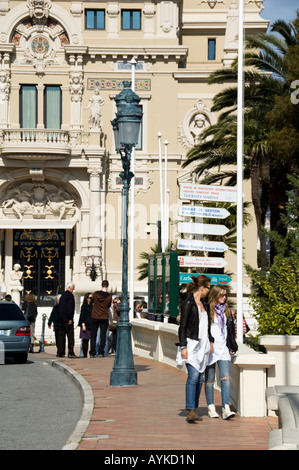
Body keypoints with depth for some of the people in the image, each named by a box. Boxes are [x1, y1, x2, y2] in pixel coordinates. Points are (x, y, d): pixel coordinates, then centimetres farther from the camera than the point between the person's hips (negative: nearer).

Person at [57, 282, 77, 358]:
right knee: (70, 335, -7)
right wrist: (70, 318, -17)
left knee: (61, 335, 9)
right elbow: (70, 308, -17)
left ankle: (60, 353, 8)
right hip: (67, 318, -8)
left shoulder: (62, 295, 17)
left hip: (61, 318, 8)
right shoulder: (70, 295, -9)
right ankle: (71, 353, -12)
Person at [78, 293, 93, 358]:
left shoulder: (91, 306, 16)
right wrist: (83, 324, -14)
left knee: (87, 340, 3)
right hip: (85, 325, -6)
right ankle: (85, 355, -4)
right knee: (85, 340, -5)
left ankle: (86, 354, 4)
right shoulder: (84, 306, -4)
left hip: (90, 325, 6)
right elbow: (82, 316, -8)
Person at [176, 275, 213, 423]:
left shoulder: (202, 303, 16)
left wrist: (210, 341, 21)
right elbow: (183, 326, -12)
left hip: (202, 345, 8)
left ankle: (193, 410, 10)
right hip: (191, 344, -8)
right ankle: (190, 411, -22)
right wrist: (183, 347, -16)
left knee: (200, 378, 5)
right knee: (193, 376, -18)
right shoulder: (188, 303, -9)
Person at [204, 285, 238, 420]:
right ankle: (211, 407, 15)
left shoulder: (226, 311, 14)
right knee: (210, 380, 5)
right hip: (210, 349, -4)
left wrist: (233, 347, 18)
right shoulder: (207, 310, -5)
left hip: (223, 349, 4)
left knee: (226, 378, -8)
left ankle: (226, 409, -14)